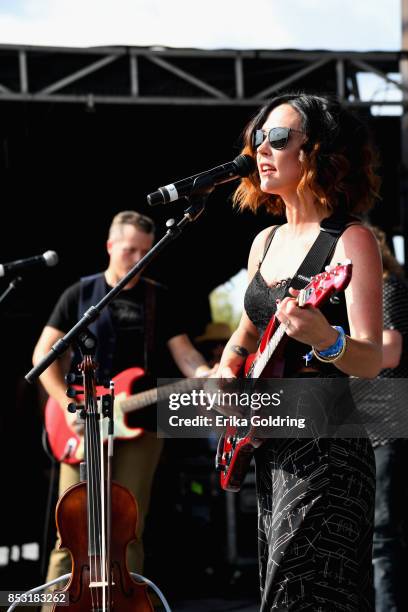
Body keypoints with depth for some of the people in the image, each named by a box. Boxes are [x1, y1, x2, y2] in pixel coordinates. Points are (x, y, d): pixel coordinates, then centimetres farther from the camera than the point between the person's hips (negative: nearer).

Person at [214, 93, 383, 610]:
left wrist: (325, 340, -38)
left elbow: (371, 362, -17)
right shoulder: (265, 242, 13)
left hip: (328, 453, -8)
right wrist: (225, 371, 8)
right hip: (269, 446, 9)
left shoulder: (350, 240, -10)